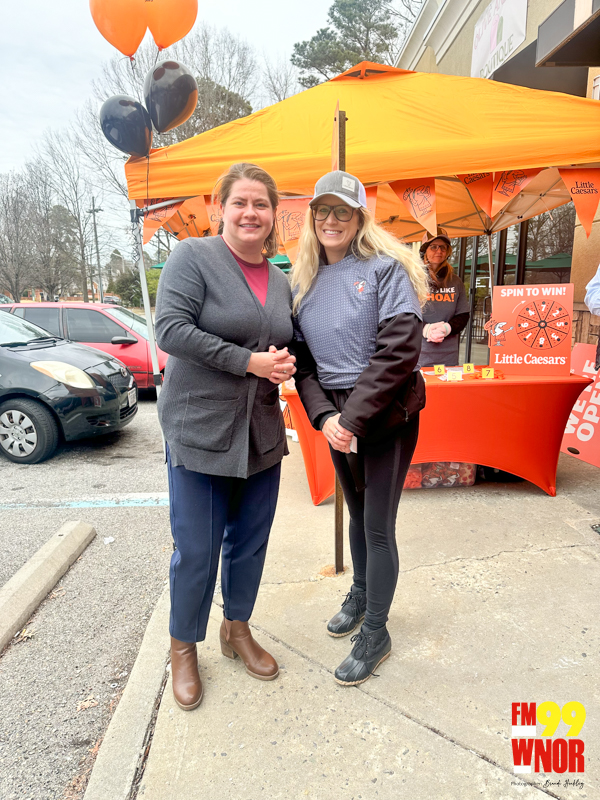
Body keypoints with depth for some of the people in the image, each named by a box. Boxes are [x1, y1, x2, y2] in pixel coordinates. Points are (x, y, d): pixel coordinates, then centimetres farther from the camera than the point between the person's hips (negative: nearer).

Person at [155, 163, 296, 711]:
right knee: (197, 550, 4)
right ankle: (184, 647, 29)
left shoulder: (280, 281, 11)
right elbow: (171, 330, -17)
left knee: (251, 541, 15)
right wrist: (248, 361, -20)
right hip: (200, 429, -5)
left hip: (262, 432, 6)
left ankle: (238, 629, 39)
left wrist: (284, 363, -3)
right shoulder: (193, 256, -6)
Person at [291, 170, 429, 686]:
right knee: (357, 512, 20)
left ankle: (376, 634, 21)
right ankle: (360, 594, 44)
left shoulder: (386, 268, -9)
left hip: (387, 416, -5)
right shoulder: (303, 282, 7)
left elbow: (400, 349, -19)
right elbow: (301, 359, 4)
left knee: (378, 525, 2)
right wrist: (324, 416, -11)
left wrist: (353, 418, -21)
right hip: (338, 419, 5)